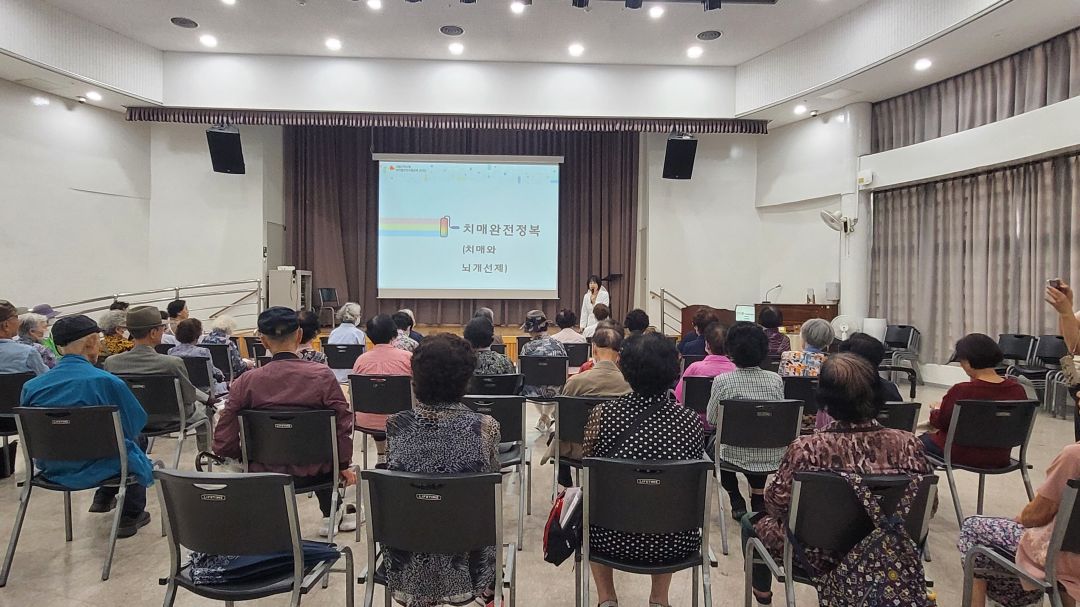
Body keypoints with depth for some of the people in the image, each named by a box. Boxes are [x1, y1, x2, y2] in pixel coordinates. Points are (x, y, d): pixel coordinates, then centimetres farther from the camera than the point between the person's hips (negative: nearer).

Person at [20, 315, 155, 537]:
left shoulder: (31, 387, -8)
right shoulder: (107, 382, -23)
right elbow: (134, 426, -11)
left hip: (52, 471, 6)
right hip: (96, 470, -5)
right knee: (138, 440, 26)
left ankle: (103, 499, 37)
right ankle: (130, 516, 28)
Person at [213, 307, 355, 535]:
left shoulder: (246, 382, -12)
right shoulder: (322, 375, -15)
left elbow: (224, 443, -8)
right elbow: (343, 425, -11)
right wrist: (344, 465, 5)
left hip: (264, 474, 1)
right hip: (313, 473, -1)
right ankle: (331, 515, 41)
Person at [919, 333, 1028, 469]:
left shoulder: (960, 391, -26)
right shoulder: (1017, 390, -10)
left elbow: (939, 422, -11)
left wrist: (936, 409, 11)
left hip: (963, 457, -6)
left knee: (924, 439, 22)